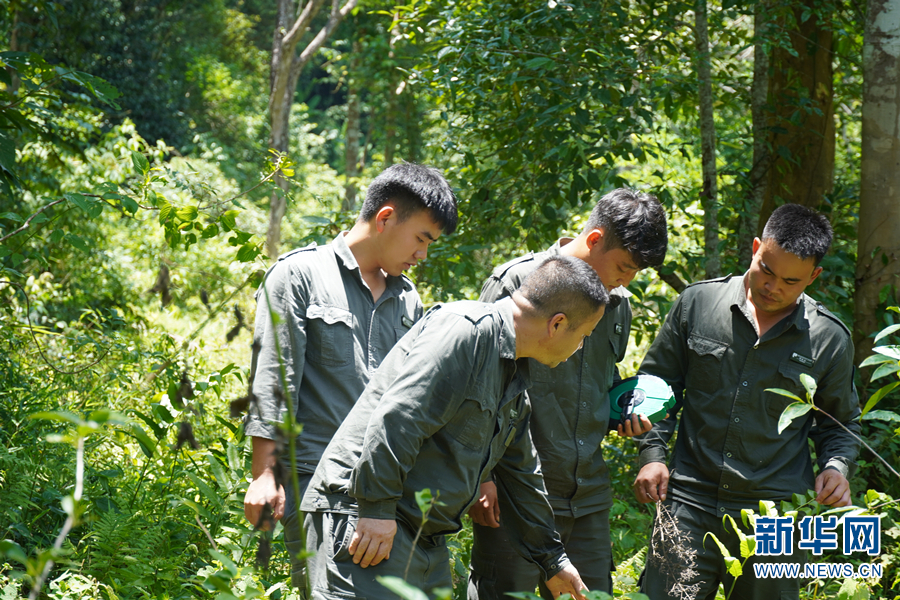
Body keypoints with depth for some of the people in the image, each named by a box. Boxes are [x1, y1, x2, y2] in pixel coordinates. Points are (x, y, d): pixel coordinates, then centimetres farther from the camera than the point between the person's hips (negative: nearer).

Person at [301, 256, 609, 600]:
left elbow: (520, 473, 29)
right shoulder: (467, 330, -14)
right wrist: (377, 508, -24)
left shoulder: (514, 375, 19)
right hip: (363, 515, -10)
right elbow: (395, 418, -23)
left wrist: (551, 559, 34)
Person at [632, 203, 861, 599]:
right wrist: (652, 453, 0)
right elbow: (656, 382, 11)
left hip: (775, 517, 0)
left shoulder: (830, 339, 1)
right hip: (690, 505, 0)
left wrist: (837, 466, -4)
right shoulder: (697, 303, 1)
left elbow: (840, 421, 16)